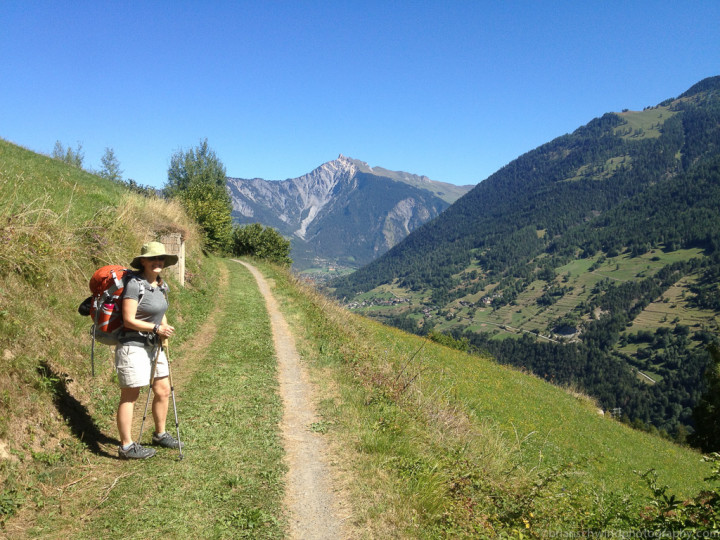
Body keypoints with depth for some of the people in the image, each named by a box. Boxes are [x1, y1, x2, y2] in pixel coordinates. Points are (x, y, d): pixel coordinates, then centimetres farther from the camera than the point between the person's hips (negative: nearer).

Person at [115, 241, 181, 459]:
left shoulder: (162, 286, 8)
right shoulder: (135, 284, -17)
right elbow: (129, 320, -20)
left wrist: (165, 329, 4)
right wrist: (156, 328, -16)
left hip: (153, 345, 9)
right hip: (133, 345, -9)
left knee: (163, 391, 15)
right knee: (130, 396, 0)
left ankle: (160, 435, 33)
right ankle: (126, 446, 10)